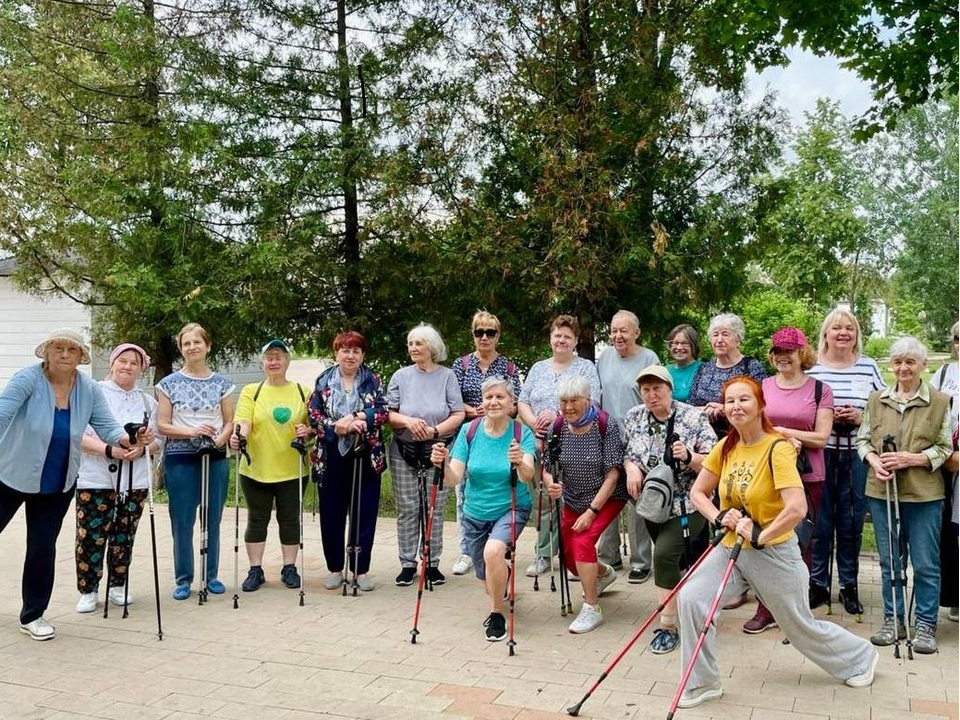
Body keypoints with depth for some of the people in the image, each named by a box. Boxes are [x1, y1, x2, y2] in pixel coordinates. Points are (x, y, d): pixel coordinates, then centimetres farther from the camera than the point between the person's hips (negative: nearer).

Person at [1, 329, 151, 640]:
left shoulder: (90, 390, -8)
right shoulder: (28, 379, -18)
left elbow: (107, 426, -9)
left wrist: (129, 440, -28)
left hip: (58, 484, 2)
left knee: (43, 546, 7)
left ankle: (32, 615, 23)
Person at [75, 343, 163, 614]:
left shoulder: (148, 401, 13)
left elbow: (158, 441, 11)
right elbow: (78, 436, -8)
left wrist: (142, 448, -11)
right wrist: (109, 450, -21)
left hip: (135, 482, 3)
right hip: (95, 480, -3)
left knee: (124, 537, 9)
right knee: (91, 537, -2)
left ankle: (118, 586, 24)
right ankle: (88, 591, 12)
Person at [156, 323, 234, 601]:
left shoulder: (221, 383, 7)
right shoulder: (169, 383, 2)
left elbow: (229, 422, 7)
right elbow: (162, 425, -2)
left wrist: (220, 439, -13)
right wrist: (191, 432, -17)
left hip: (215, 458, 2)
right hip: (180, 459, -2)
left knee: (213, 520, 7)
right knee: (182, 522, 2)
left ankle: (211, 575, 20)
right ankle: (184, 579, 14)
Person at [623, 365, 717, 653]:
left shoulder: (694, 419, -12)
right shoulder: (634, 417, 1)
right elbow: (627, 453, 10)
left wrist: (689, 457, -29)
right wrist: (631, 467, -11)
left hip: (687, 505, -5)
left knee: (665, 555, -20)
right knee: (678, 560, 15)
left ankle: (668, 626, -9)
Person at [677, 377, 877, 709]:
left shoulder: (777, 449, -21)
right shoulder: (726, 447, -1)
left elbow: (796, 509, -31)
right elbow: (697, 492, 7)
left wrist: (759, 538, -23)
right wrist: (720, 517, -11)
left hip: (773, 552, -5)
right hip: (730, 548, 5)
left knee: (801, 626, 13)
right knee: (691, 598, -13)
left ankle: (860, 656, 42)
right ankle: (702, 683, 4)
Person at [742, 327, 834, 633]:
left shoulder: (820, 390, -1)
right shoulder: (762, 387, 6)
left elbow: (821, 438, -7)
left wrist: (782, 430, -11)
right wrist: (786, 440, -13)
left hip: (807, 478, -2)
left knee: (800, 544, 8)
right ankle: (765, 610, 17)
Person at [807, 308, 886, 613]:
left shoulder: (869, 367, 5)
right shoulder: (811, 368, 2)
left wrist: (861, 417, -9)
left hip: (856, 457, 1)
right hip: (819, 455, -1)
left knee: (851, 523, 8)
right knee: (819, 521, 5)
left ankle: (849, 585, 22)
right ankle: (818, 584, 19)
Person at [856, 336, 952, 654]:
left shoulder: (940, 402, -1)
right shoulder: (876, 399, 7)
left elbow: (944, 448, -1)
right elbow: (863, 439, 11)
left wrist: (909, 458, -15)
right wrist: (873, 460, -9)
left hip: (923, 494, -3)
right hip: (882, 490, 3)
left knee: (926, 563, 3)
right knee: (889, 560, 12)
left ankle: (926, 625, 15)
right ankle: (893, 620, 23)